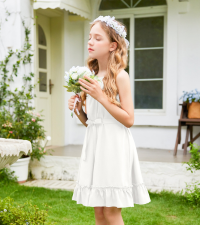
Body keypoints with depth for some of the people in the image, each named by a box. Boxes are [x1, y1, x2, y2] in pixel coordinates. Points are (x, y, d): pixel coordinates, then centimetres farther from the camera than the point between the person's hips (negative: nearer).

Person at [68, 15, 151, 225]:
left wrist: (101, 97, -17)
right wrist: (78, 110, -3)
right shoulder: (91, 77, 11)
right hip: (94, 144, 6)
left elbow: (129, 120, -12)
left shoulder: (119, 76, -7)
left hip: (114, 145, -6)